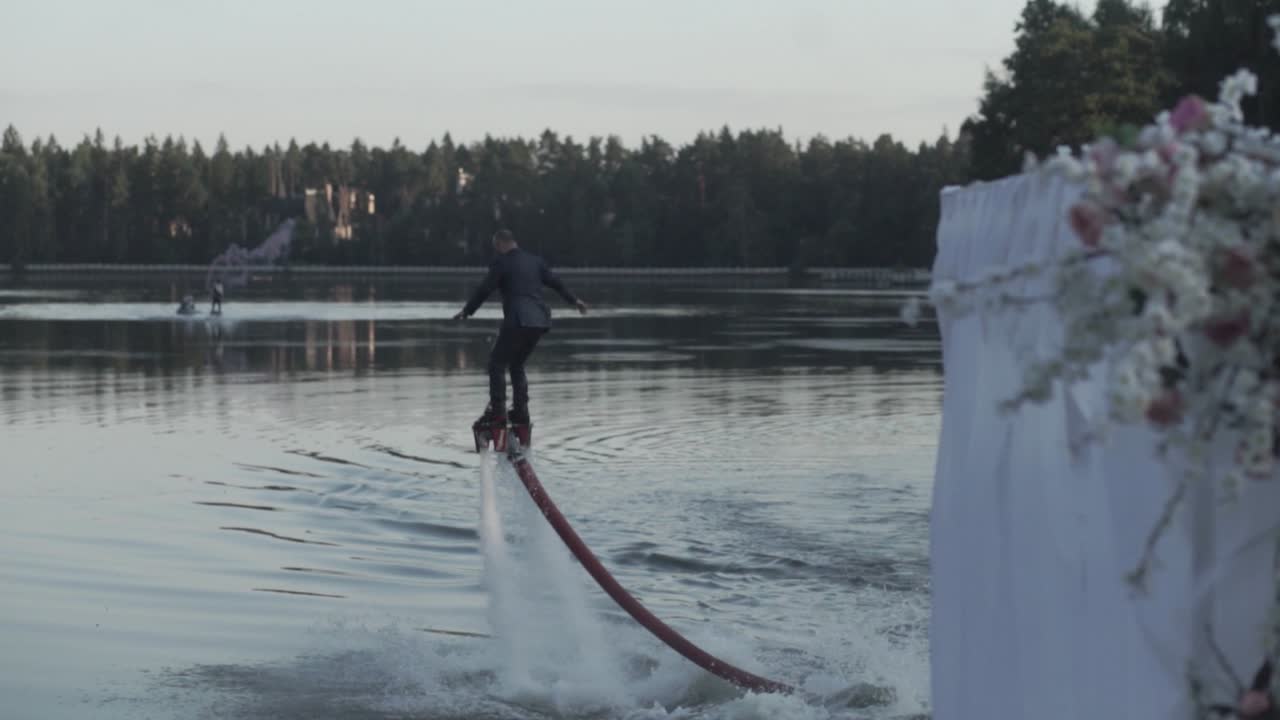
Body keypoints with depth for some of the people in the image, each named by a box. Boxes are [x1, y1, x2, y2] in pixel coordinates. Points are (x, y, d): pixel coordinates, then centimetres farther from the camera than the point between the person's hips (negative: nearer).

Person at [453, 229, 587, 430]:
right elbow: (555, 282, 24)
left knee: (497, 362, 1)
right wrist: (574, 300, 37)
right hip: (540, 321, 7)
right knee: (517, 364, 20)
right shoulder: (535, 260, 16)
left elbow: (485, 290, -5)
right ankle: (521, 411, 15)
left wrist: (467, 311, 5)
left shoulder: (501, 263, -3)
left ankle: (497, 411, -7)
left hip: (517, 321, -7)